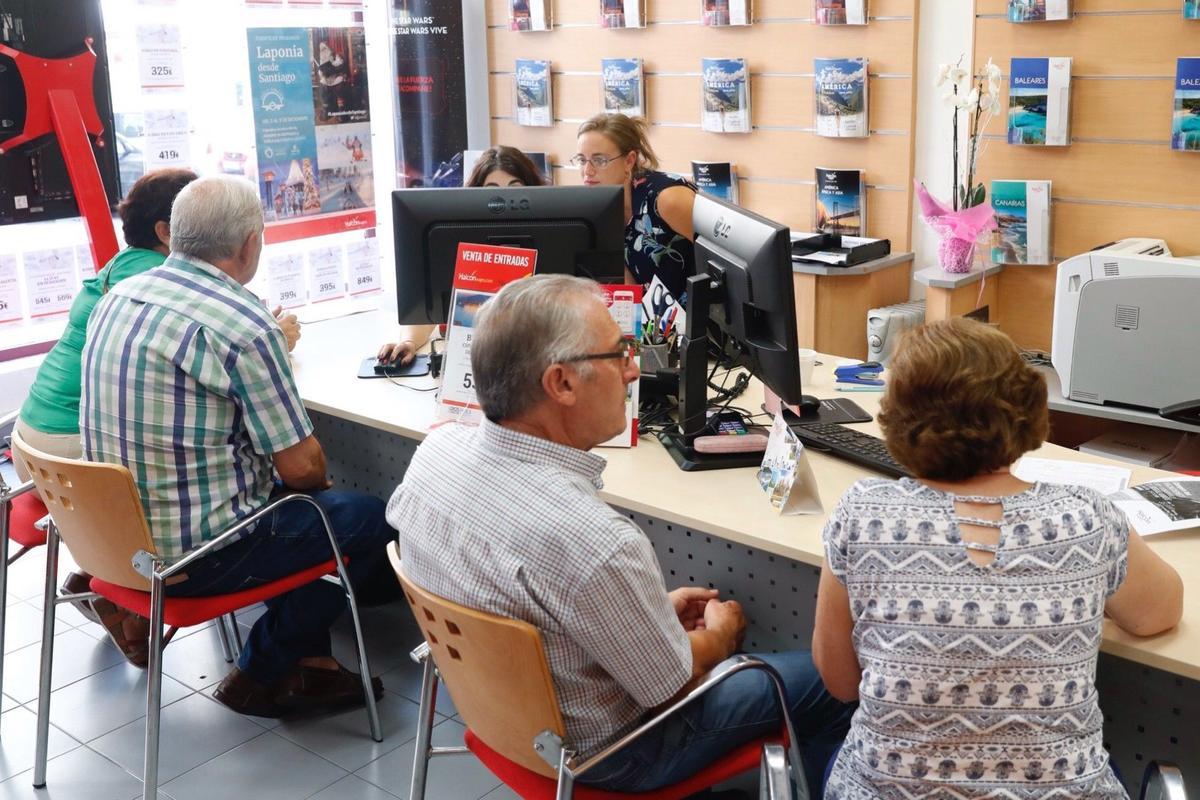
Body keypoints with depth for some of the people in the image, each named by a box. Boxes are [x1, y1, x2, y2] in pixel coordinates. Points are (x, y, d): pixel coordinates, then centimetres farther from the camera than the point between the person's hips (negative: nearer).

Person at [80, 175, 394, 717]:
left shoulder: (119, 296, 3)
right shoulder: (243, 326, -22)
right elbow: (301, 467, -17)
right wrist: (320, 482, 8)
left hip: (116, 532, 9)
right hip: (194, 556, -9)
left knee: (306, 500, 27)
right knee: (370, 519, 6)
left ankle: (307, 661, 26)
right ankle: (261, 675, 12)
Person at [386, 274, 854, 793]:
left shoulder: (437, 449, -16)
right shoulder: (593, 543, -40)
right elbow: (670, 687, -21)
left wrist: (654, 606, 5)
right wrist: (721, 633, 1)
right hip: (598, 752, -7)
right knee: (825, 681, 10)